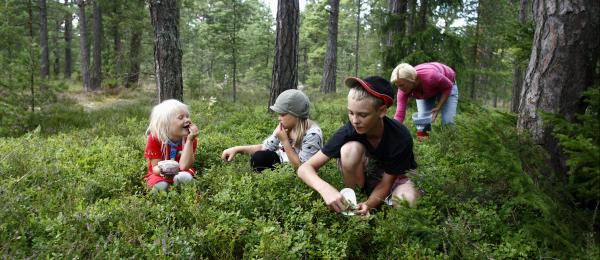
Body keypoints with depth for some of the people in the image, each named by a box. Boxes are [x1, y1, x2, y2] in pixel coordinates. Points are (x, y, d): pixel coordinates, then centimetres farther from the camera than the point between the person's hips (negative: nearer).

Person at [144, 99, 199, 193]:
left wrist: (189, 140, -32)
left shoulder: (190, 139, -15)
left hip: (180, 173, 0)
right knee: (161, 186, -33)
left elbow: (184, 166, -26)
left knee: (185, 177, -34)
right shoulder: (154, 139, -17)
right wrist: (162, 170, -44)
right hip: (160, 174, 0)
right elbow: (155, 167, -17)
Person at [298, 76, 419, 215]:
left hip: (391, 178, 0)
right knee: (350, 149, -33)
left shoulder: (401, 138, -31)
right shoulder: (348, 131, -28)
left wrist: (368, 205, -41)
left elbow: (385, 183, -21)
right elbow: (305, 168, -29)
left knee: (410, 200, -36)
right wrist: (326, 189, -49)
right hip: (361, 176, 1)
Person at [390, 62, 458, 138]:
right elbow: (399, 114, -32)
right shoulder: (403, 89, -32)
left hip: (445, 86, -3)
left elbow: (448, 86, -24)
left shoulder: (430, 76, -44)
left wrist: (438, 107, -30)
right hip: (425, 93, 3)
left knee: (447, 122, -11)